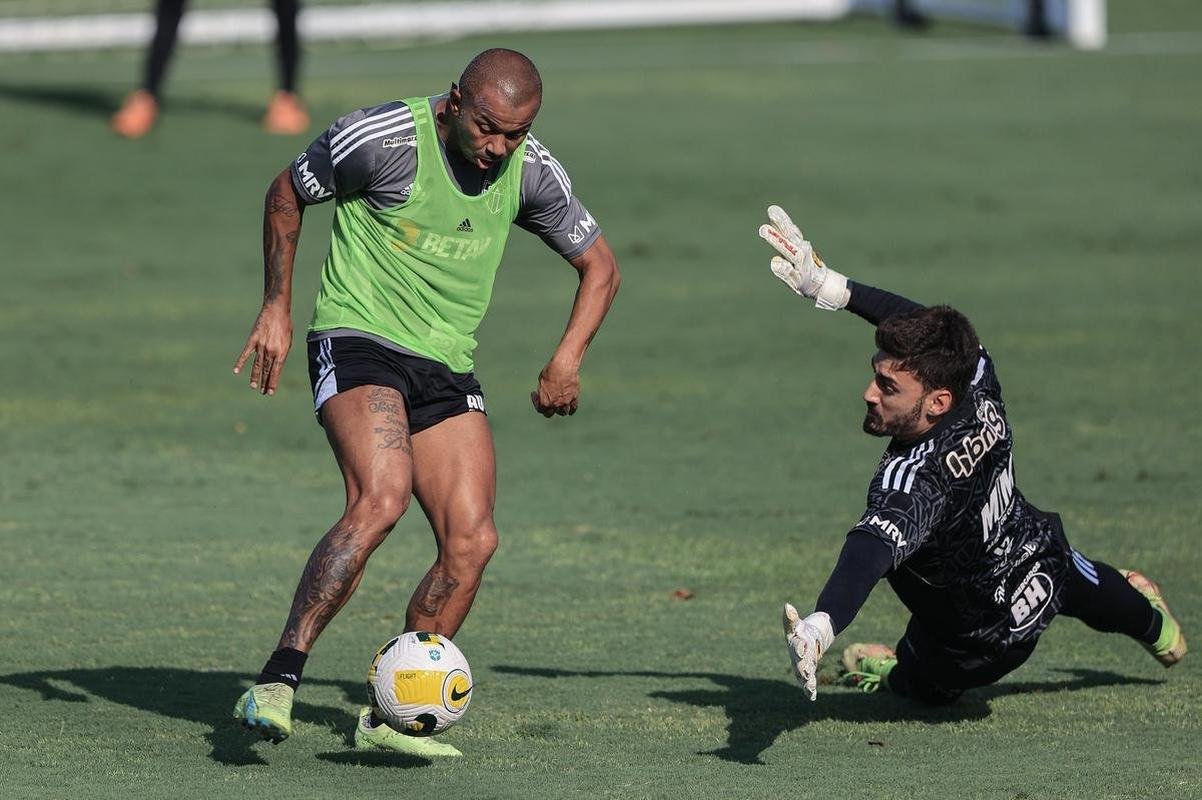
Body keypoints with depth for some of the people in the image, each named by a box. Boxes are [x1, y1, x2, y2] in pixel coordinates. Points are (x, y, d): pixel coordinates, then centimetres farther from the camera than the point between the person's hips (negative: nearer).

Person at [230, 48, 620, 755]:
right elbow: (288, 193, 2)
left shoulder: (531, 172, 0)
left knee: (473, 541, -8)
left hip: (448, 367, 6)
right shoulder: (382, 139, -15)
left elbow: (600, 266, 13)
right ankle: (276, 684, -30)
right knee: (382, 497, -30)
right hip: (359, 344, -6)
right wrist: (277, 308, -1)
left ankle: (389, 717, 4)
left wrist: (568, 360, -3)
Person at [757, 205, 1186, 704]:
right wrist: (829, 286, -10)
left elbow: (874, 547, -67)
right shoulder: (979, 388, -27)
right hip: (1042, 552, 8)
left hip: (984, 644, -8)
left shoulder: (914, 478, -48)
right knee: (1088, 588, 44)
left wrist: (822, 625, -84)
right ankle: (1153, 622, 72)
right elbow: (922, 324, -9)